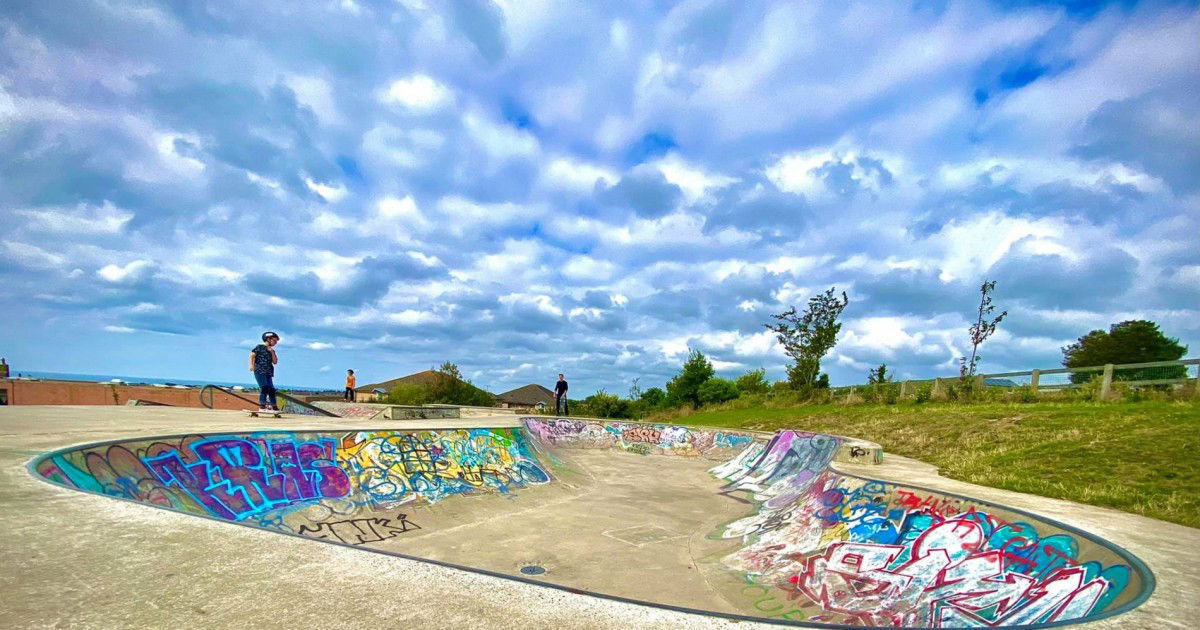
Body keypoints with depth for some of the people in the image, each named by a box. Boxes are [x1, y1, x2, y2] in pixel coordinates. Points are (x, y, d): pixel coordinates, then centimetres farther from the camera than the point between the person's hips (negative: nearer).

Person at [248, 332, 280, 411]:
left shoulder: (272, 350, 20)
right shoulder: (260, 347, 4)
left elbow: (275, 362, 10)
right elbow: (252, 355, -5)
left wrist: (272, 352, 1)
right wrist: (251, 365, -19)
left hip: (268, 373, 6)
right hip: (259, 371, -6)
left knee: (271, 389, 4)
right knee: (264, 388, -18)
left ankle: (274, 407, 9)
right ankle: (262, 406, -17)